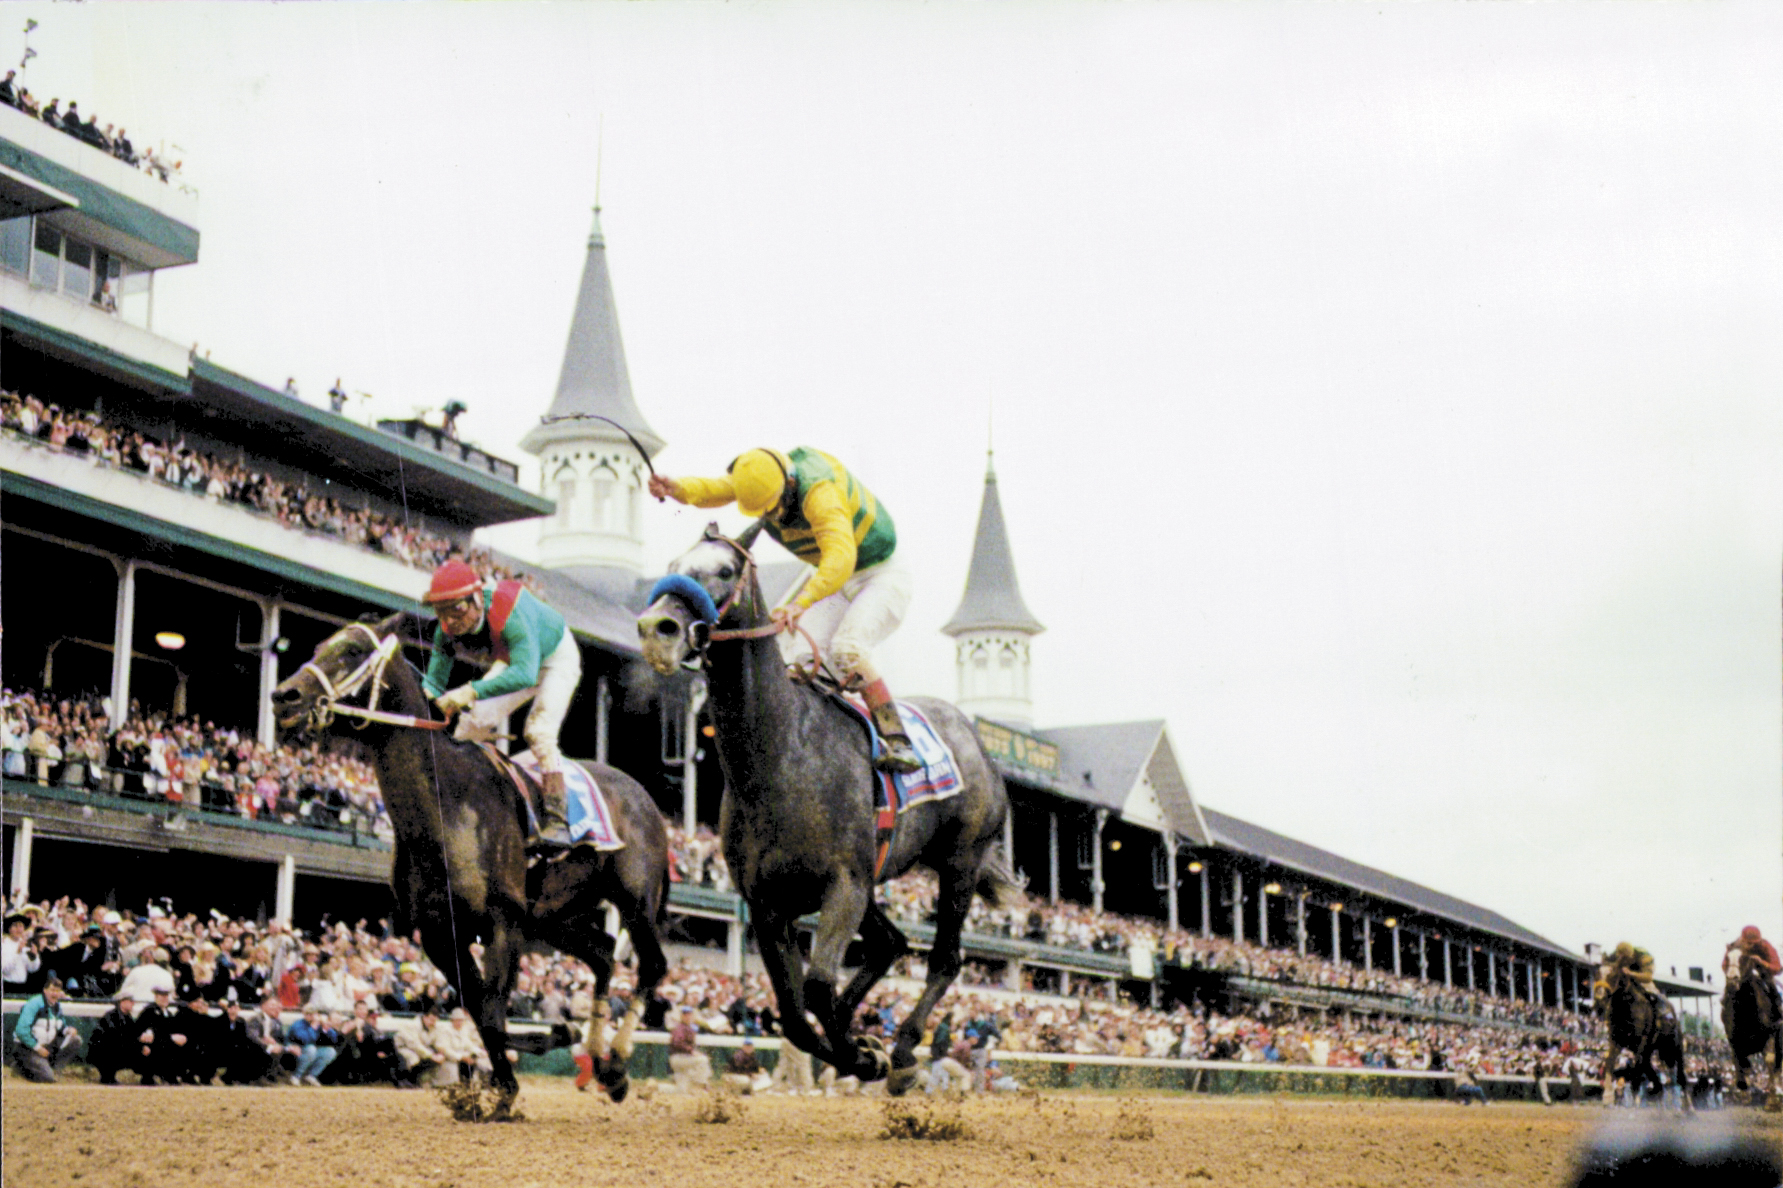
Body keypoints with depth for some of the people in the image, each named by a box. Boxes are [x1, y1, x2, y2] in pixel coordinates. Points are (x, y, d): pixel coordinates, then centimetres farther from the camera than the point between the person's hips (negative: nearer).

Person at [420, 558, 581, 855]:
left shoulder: (510, 613, -45)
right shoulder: (448, 629, -23)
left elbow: (525, 673, -57)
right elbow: (434, 680, -17)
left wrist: (473, 691, -66)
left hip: (556, 660, -7)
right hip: (513, 661, 7)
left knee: (539, 731, -25)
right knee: (475, 724, -6)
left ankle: (556, 822, -26)